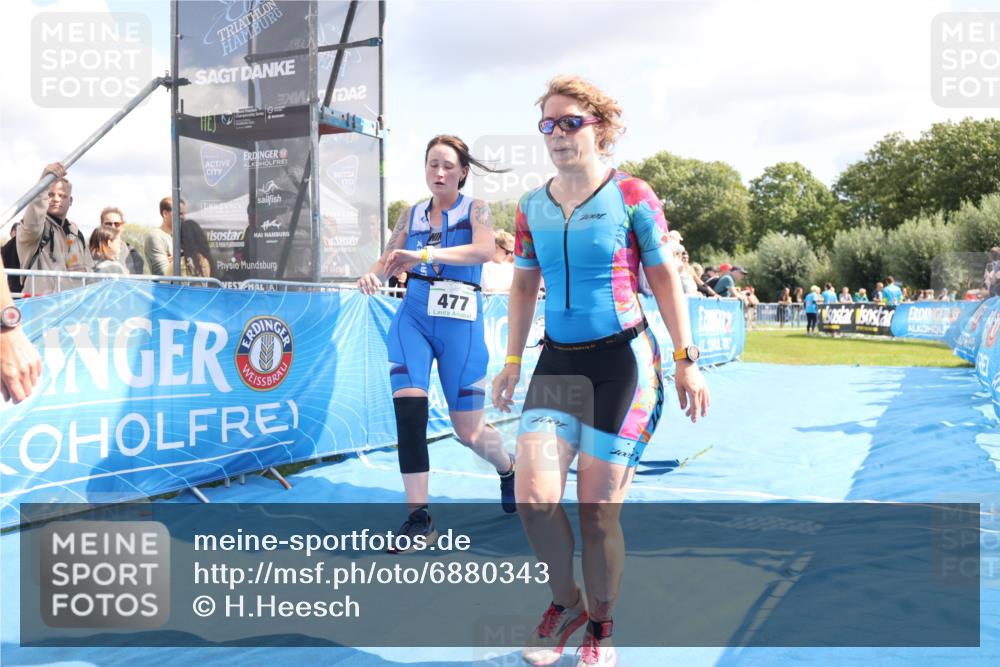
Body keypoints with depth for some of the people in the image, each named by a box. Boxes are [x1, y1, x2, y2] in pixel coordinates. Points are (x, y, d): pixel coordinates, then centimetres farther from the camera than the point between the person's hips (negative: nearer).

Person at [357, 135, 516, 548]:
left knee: (469, 432, 3)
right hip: (413, 317, 3)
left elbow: (485, 250, -20)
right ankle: (418, 517, -9)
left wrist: (424, 255, -30)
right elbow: (388, 260, 9)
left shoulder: (475, 210, 0)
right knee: (408, 407, -18)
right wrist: (372, 275, -16)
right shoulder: (412, 215, 11)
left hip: (461, 324, -3)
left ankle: (508, 468, 38)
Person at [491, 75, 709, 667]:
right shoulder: (531, 208, 7)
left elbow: (666, 279, -1)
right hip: (557, 362, 4)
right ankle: (566, 603, 21)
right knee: (535, 496, -8)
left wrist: (687, 361, -3)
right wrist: (513, 362, 13)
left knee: (598, 510, -1)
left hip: (623, 362, -4)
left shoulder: (632, 196, -5)